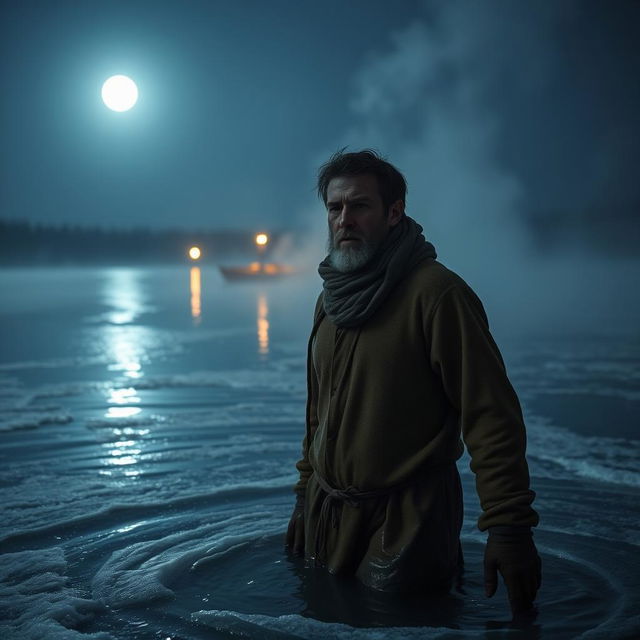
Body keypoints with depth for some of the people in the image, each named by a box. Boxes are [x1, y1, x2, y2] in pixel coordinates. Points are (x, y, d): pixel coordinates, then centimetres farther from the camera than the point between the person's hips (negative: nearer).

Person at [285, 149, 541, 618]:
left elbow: (491, 415, -20)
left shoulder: (436, 291, -16)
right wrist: (306, 496, 19)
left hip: (406, 522, -7)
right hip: (328, 518, 7)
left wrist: (509, 526, -24)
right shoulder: (332, 298, 8)